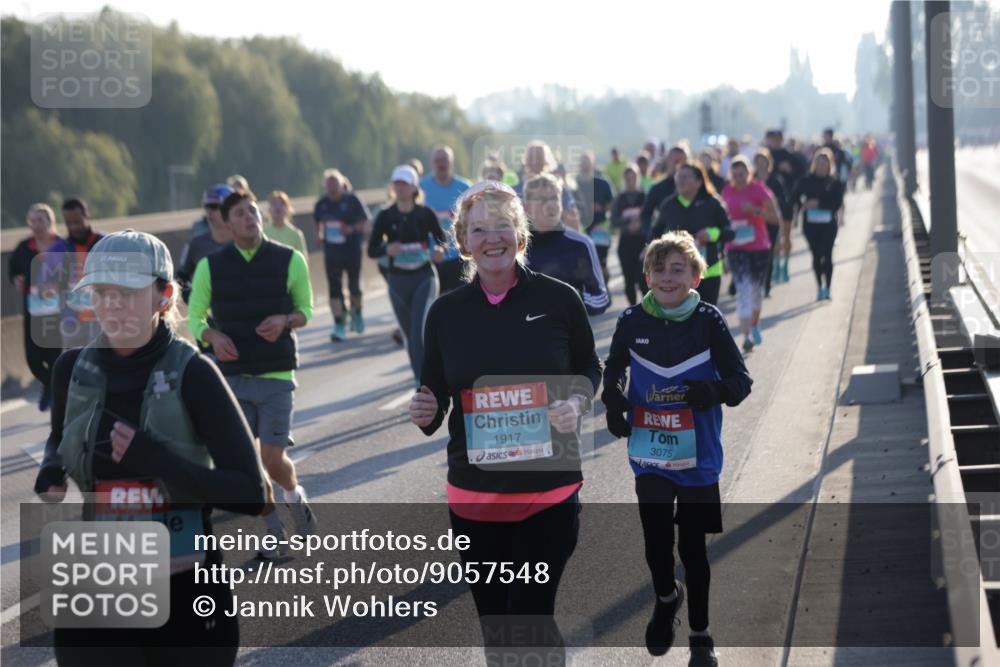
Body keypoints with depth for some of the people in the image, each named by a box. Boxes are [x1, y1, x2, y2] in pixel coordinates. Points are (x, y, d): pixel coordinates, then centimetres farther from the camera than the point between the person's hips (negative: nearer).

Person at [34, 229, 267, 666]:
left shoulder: (192, 374, -12)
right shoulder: (72, 369, 0)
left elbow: (250, 494, -15)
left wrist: (159, 461, -25)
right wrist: (51, 473, 0)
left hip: (188, 597, -3)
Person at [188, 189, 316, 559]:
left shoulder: (290, 261, -2)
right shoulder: (211, 266, 1)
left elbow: (305, 309, 8)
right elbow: (194, 318, 7)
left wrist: (285, 321, -14)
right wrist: (212, 335, -15)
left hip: (276, 375, -2)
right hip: (232, 376, 2)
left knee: (273, 459, -7)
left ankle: (295, 496, 28)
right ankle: (274, 533, 22)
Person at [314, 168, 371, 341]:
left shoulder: (352, 201, -8)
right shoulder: (322, 204, 3)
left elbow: (365, 223, -6)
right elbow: (318, 223, 20)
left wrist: (352, 229, -22)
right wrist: (319, 234, 5)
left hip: (352, 250, -2)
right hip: (332, 253, 2)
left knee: (354, 286, 11)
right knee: (334, 288, -7)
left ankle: (356, 312, 40)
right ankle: (339, 325, -6)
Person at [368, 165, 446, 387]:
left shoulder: (425, 214, -2)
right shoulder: (386, 216, 0)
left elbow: (443, 239, 9)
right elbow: (371, 250, 1)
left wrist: (439, 249, -14)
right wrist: (386, 249, -21)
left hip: (424, 278, -2)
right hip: (398, 280, 2)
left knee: (419, 329, -17)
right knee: (410, 334, 11)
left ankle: (422, 378, -17)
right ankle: (421, 376, 29)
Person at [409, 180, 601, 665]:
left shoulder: (558, 300, -5)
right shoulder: (447, 311, 0)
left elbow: (589, 372, 7)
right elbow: (434, 399, 7)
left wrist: (575, 405, -13)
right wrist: (425, 413, -16)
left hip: (548, 493, -3)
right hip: (473, 497, 3)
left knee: (531, 624, -9)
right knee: (494, 626, 13)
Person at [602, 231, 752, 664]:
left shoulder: (708, 321, -11)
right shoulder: (632, 321, -5)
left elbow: (741, 381, -7)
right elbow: (613, 369, 13)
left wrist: (715, 392, -29)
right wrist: (614, 402, -7)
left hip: (697, 459, -1)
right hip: (648, 456, 1)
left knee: (692, 547, 8)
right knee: (657, 542, 4)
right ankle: (666, 598, 38)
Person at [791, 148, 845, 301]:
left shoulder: (835, 183, 1)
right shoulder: (807, 181, 4)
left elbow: (837, 202, -7)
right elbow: (794, 197, 2)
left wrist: (819, 204, -17)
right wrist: (803, 205, -18)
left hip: (829, 223, -2)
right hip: (811, 223, 2)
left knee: (826, 254, -11)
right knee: (816, 255, 8)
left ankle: (827, 288, -7)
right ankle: (820, 287, 19)